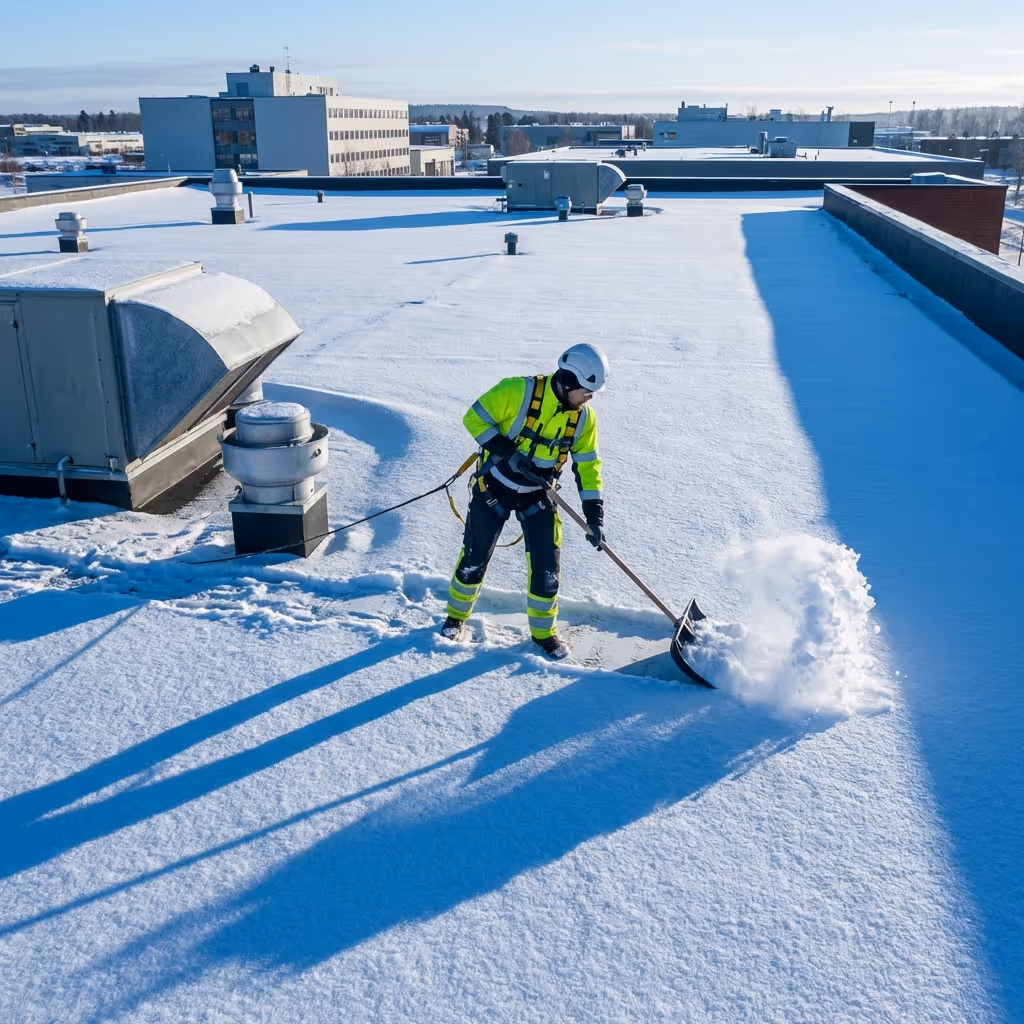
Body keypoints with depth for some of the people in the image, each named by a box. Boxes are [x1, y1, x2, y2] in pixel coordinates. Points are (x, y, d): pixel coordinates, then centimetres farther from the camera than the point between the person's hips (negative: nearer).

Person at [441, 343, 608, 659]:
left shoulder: (583, 417, -8)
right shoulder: (517, 391, -24)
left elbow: (588, 465, -1)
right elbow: (475, 419, -18)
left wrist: (594, 514, -7)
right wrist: (507, 453, -28)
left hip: (537, 494, 3)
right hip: (494, 486, -3)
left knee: (547, 565, 0)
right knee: (476, 556, 8)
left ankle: (543, 631, 21)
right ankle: (457, 616, 33)